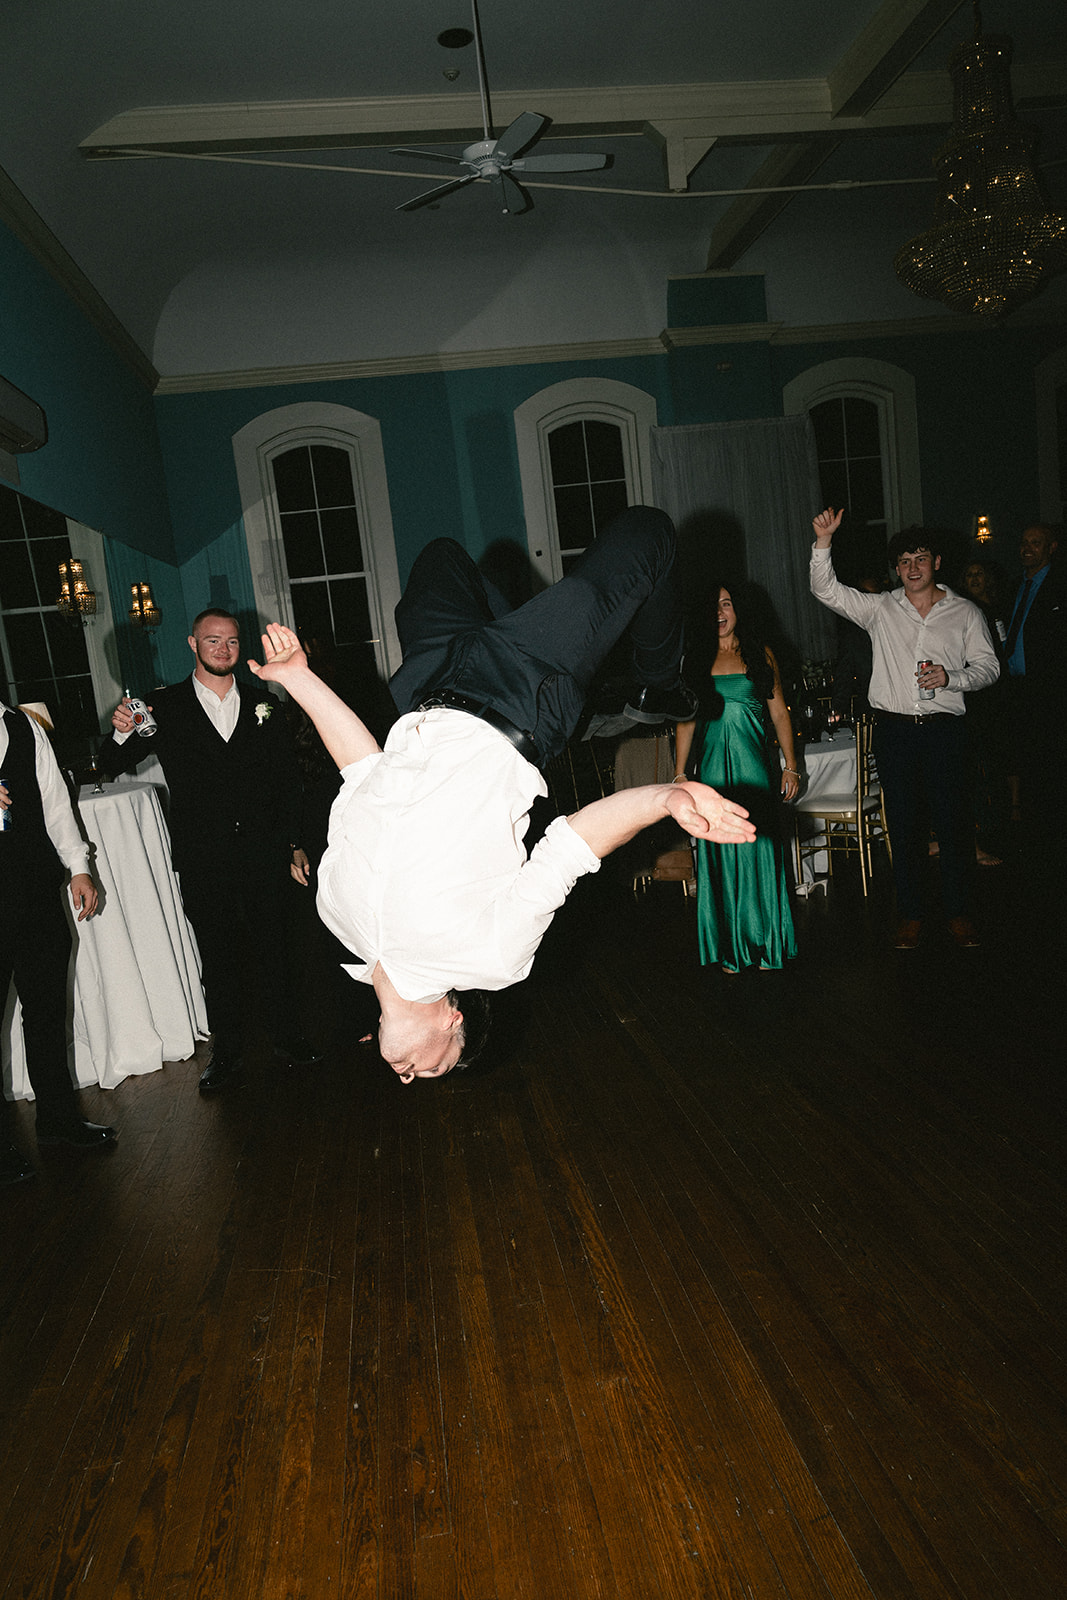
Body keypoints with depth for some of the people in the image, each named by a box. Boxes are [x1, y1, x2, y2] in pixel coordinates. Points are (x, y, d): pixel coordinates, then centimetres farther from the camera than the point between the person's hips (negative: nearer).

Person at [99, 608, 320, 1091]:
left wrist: (293, 844, 5)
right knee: (217, 956, 8)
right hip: (203, 861, -1)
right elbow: (111, 766, 4)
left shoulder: (264, 707, 10)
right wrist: (121, 732, -18)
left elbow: (287, 781, 11)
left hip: (263, 855, 2)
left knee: (279, 946, 8)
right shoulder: (164, 707, 3)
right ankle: (228, 1049, 24)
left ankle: (285, 1033, 28)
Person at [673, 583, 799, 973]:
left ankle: (764, 945, 16)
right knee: (720, 856, 2)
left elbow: (779, 712, 9)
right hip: (713, 770, 0)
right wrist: (679, 773, 5)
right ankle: (729, 950, 12)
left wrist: (791, 765, 3)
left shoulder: (761, 655, 8)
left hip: (754, 768, 0)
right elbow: (686, 720, 9)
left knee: (759, 851, 2)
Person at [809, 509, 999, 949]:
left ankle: (958, 912, 16)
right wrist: (823, 540, -13)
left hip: (945, 729, 0)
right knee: (904, 825, 6)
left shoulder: (965, 613, 7)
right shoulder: (880, 609, 7)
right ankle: (910, 916, 16)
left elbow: (988, 666, 8)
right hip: (894, 730, 0)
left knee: (955, 822, 1)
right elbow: (825, 589, 0)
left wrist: (951, 677, -12)